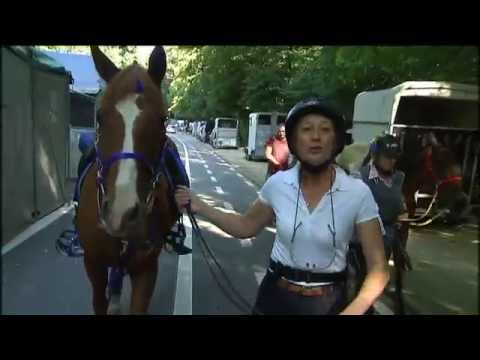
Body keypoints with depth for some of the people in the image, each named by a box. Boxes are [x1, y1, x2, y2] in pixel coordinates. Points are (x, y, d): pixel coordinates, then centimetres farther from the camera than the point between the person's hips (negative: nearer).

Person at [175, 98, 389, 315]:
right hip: (276, 295, 2)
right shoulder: (277, 184, -10)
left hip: (328, 302, -1)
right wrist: (199, 206, -2)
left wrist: (352, 311, -27)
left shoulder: (358, 193, -16)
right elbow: (246, 226, 6)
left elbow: (378, 269, -12)